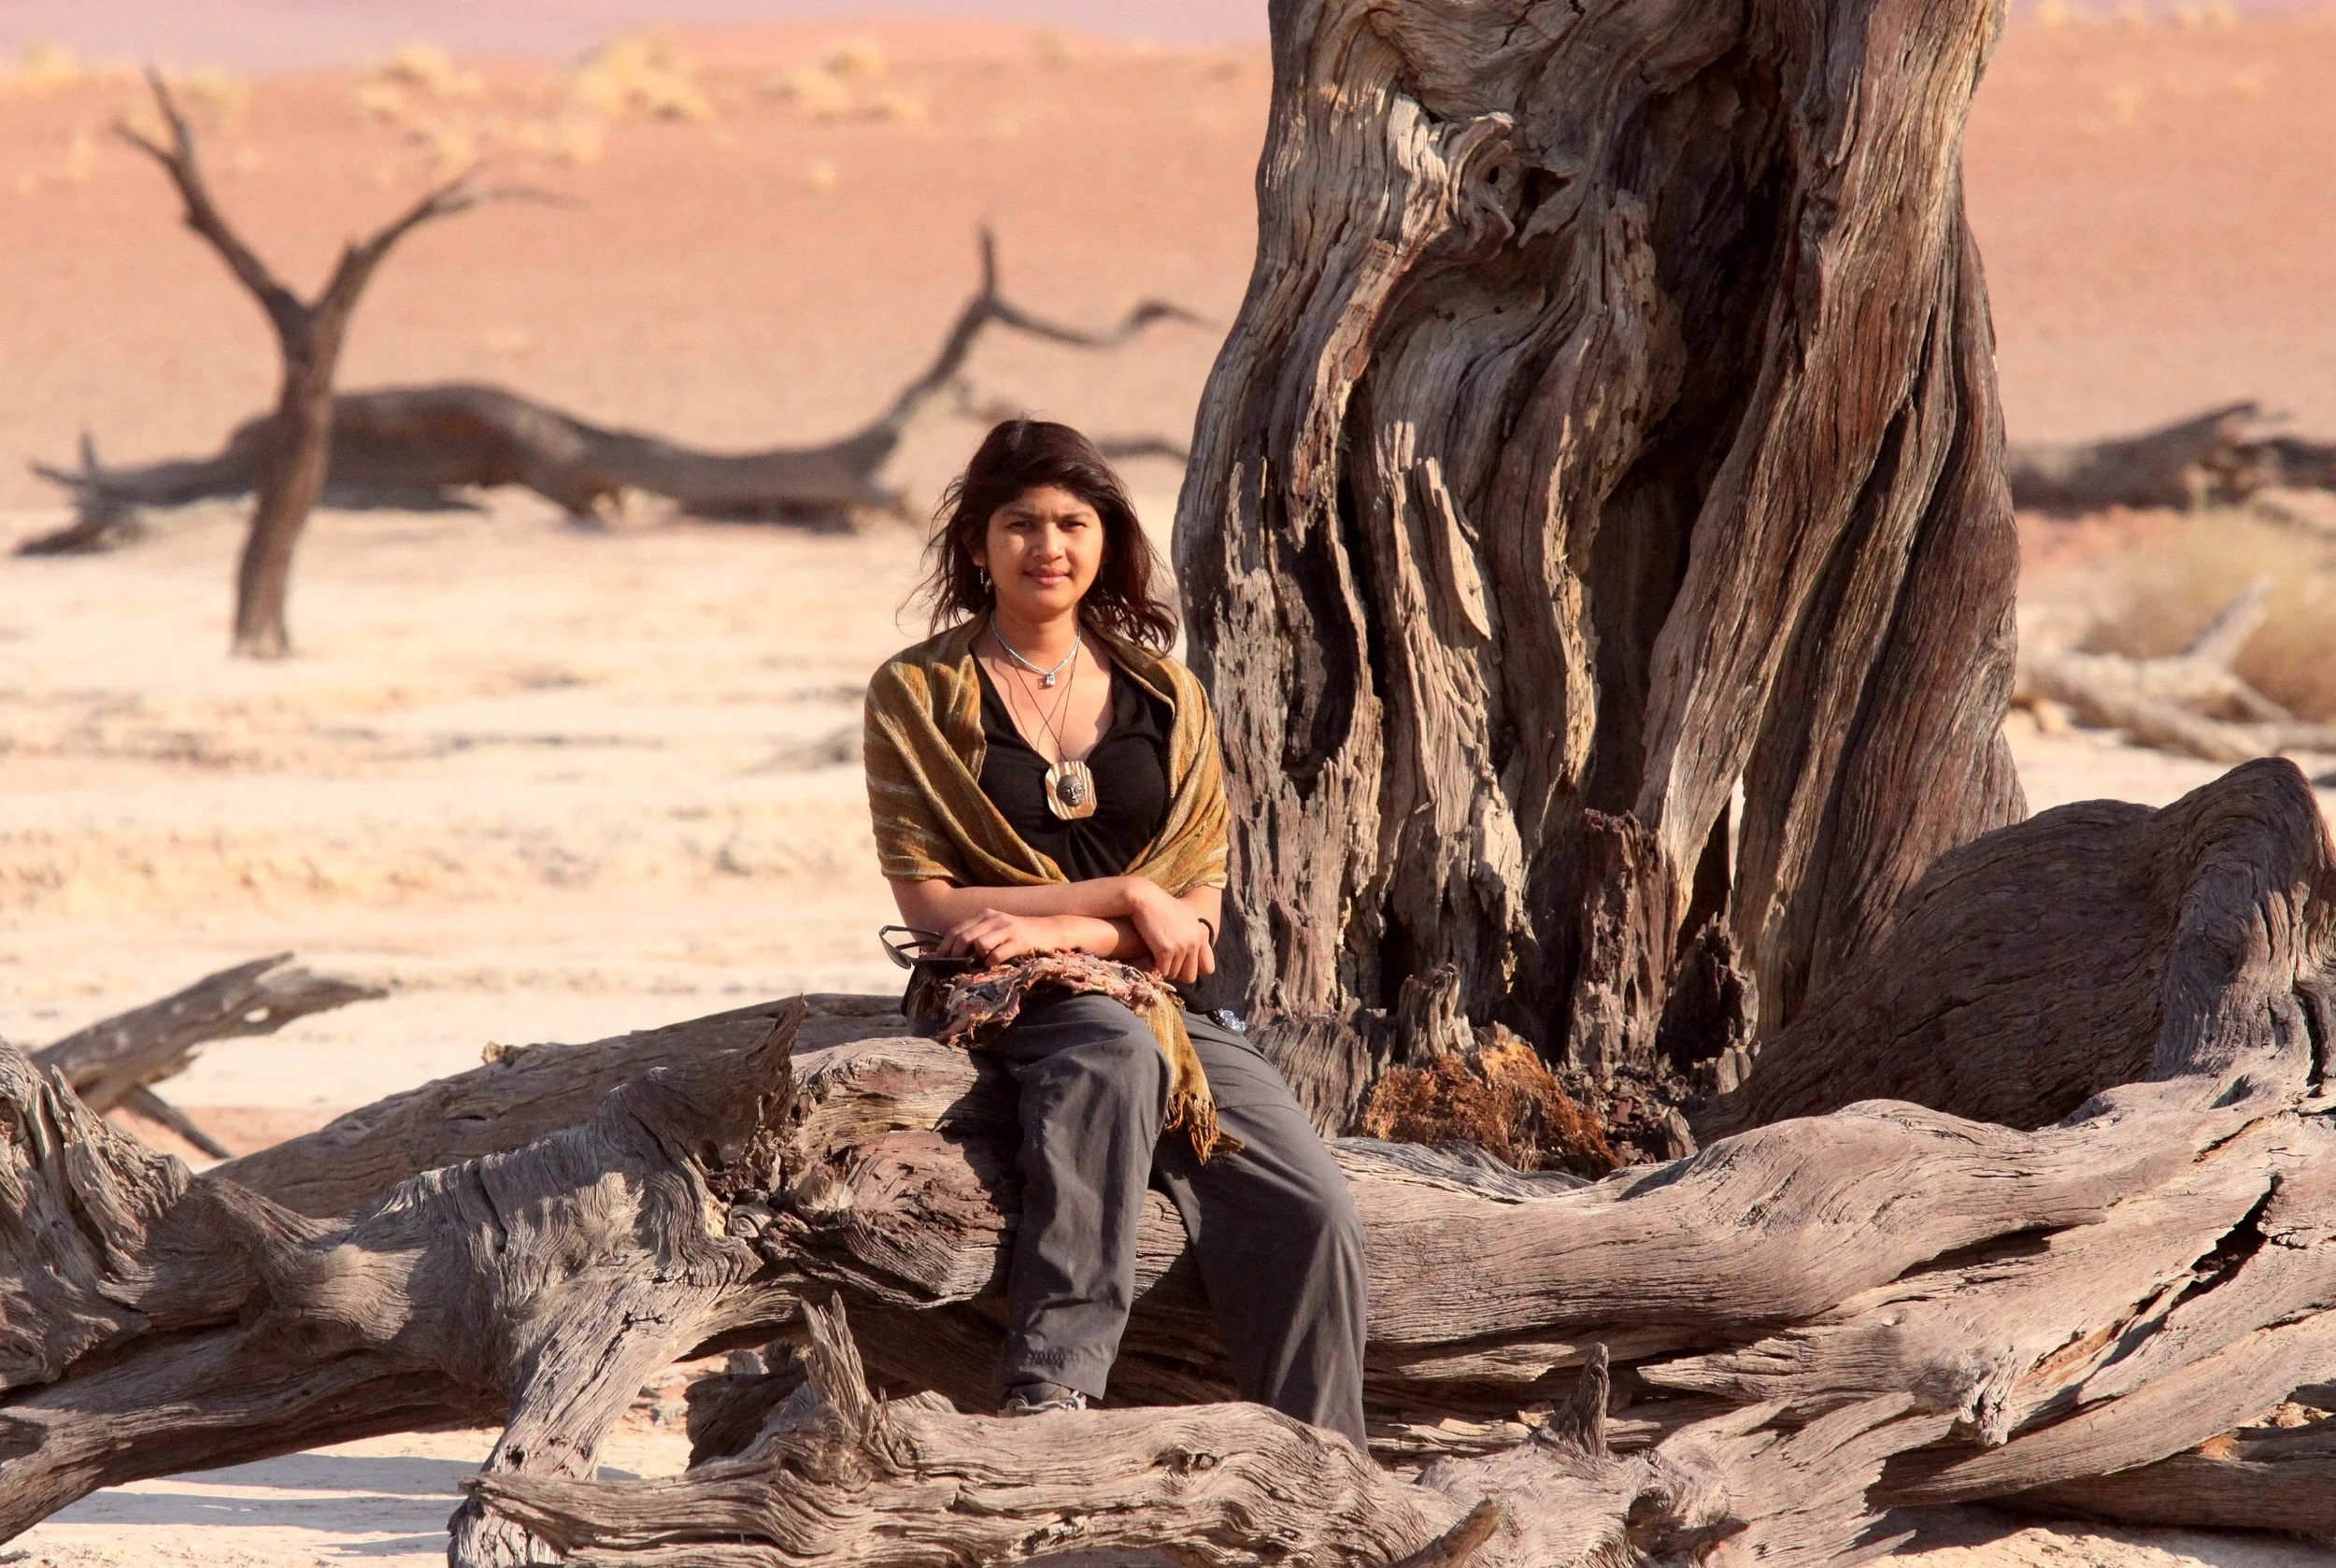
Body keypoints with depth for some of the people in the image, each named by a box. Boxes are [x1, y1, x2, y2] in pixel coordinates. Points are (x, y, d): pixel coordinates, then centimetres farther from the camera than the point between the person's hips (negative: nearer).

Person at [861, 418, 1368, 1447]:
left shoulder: (1162, 697, 15)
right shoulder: (917, 696, 5)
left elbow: (1198, 906, 7)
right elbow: (929, 901, -3)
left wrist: (1060, 928, -12)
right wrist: (1126, 901, -9)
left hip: (1166, 998, 4)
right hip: (1010, 1000, -4)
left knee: (1315, 1216, -21)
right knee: (1115, 1049, -41)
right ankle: (1051, 1385, -47)